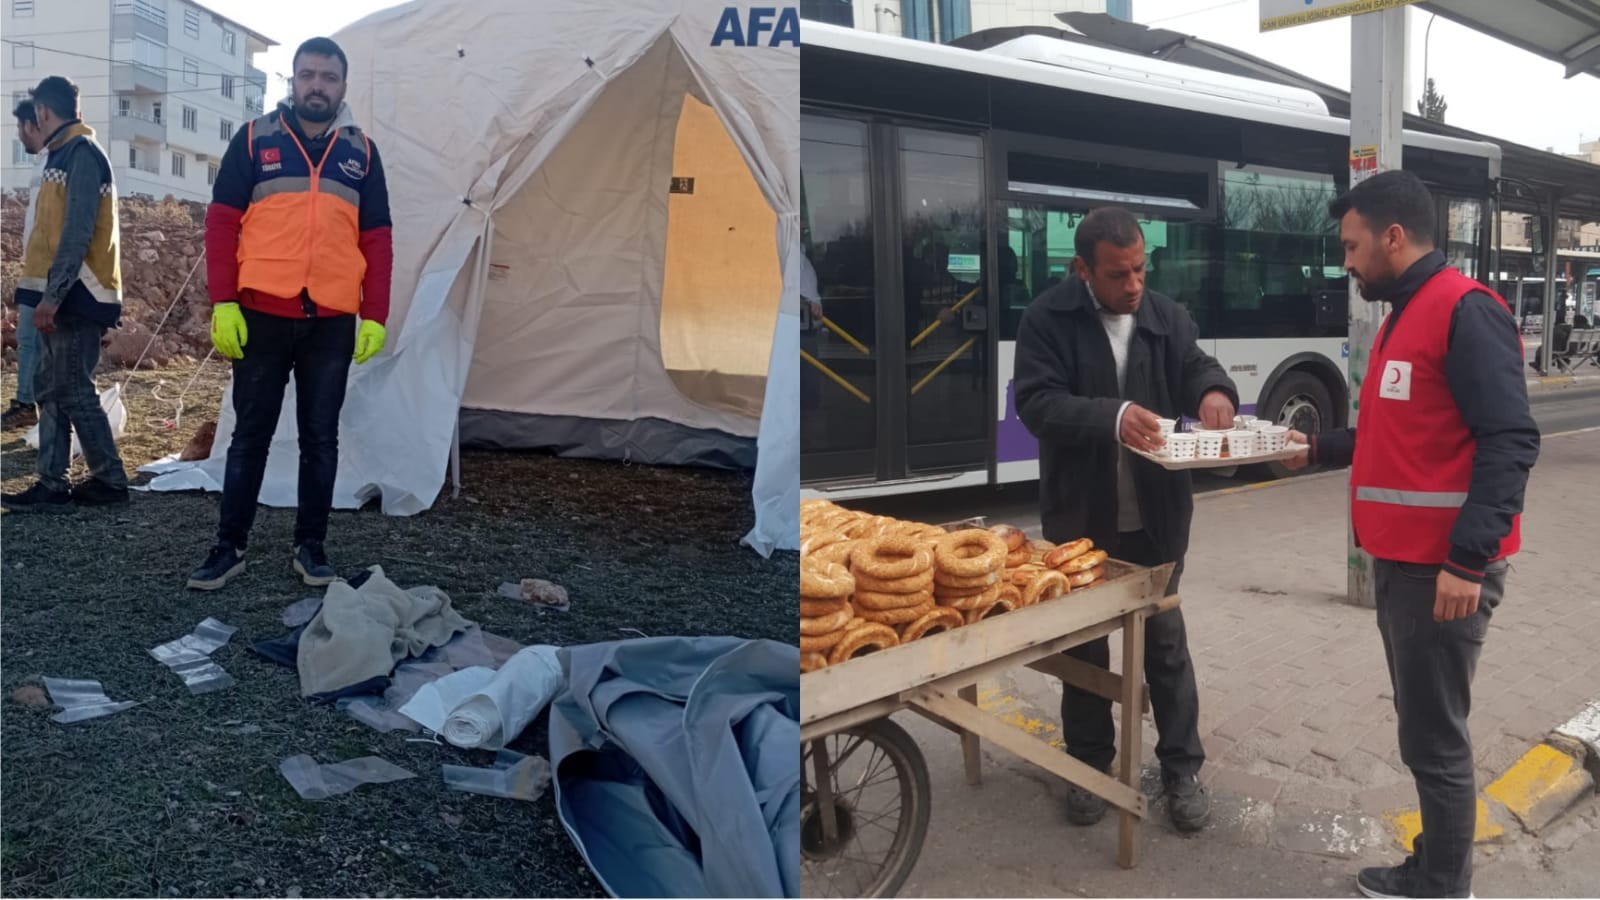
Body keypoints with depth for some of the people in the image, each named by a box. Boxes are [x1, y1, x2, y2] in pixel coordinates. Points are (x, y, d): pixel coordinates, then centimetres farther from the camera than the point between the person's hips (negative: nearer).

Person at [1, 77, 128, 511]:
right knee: (49, 389, 9)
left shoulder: (82, 154, -12)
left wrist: (51, 295, -23)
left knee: (74, 392, -6)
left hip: (75, 297, -10)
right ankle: (53, 484, 13)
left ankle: (110, 481, 3)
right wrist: (42, 294, 20)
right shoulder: (65, 154, 19)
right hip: (61, 296, 10)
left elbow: (78, 232, -20)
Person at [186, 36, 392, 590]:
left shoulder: (360, 151, 9)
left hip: (333, 322, 2)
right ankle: (230, 546, 16)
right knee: (250, 433, 6)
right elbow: (221, 224, 1)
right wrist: (223, 303, -7)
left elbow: (377, 241, 8)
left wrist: (374, 316, 1)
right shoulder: (255, 139, 4)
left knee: (320, 437, 7)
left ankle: (310, 546, 18)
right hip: (262, 315, -1)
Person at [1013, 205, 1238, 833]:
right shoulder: (1048, 319, -10)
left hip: (1155, 513, 2)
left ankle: (1181, 770, 23)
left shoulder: (1167, 317, 2)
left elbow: (1196, 366, -2)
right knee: (1084, 643, 12)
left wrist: (1214, 391, -27)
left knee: (1165, 640, 10)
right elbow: (1036, 403, -18)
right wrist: (1111, 417, -35)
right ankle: (1090, 767, 28)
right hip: (1080, 514, -2)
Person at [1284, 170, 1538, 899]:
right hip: (1400, 560, 10)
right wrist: (1319, 449, 16)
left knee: (1434, 739, -1)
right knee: (1422, 729, 17)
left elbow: (1509, 442, -21)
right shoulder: (1403, 316, 17)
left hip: (1445, 567, -10)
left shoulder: (1464, 311, -14)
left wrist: (1469, 560, -25)